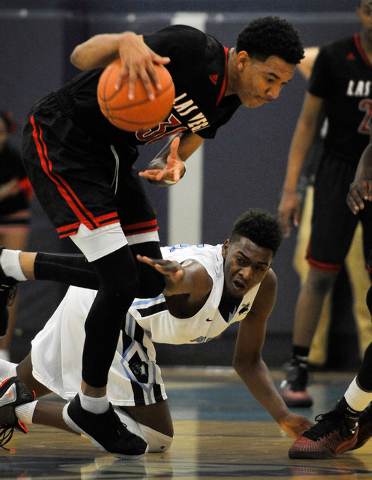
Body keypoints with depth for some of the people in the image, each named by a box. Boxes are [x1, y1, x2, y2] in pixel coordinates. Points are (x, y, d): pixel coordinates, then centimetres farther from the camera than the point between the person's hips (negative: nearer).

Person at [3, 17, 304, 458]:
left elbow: (187, 141, 16)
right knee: (121, 280, -13)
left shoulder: (227, 100, 0)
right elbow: (81, 57, -30)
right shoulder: (191, 49, -26)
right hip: (60, 142, -9)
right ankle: (90, 407, 4)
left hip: (112, 156, 9)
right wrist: (125, 41, -53)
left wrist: (172, 165, -9)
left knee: (149, 281, 5)